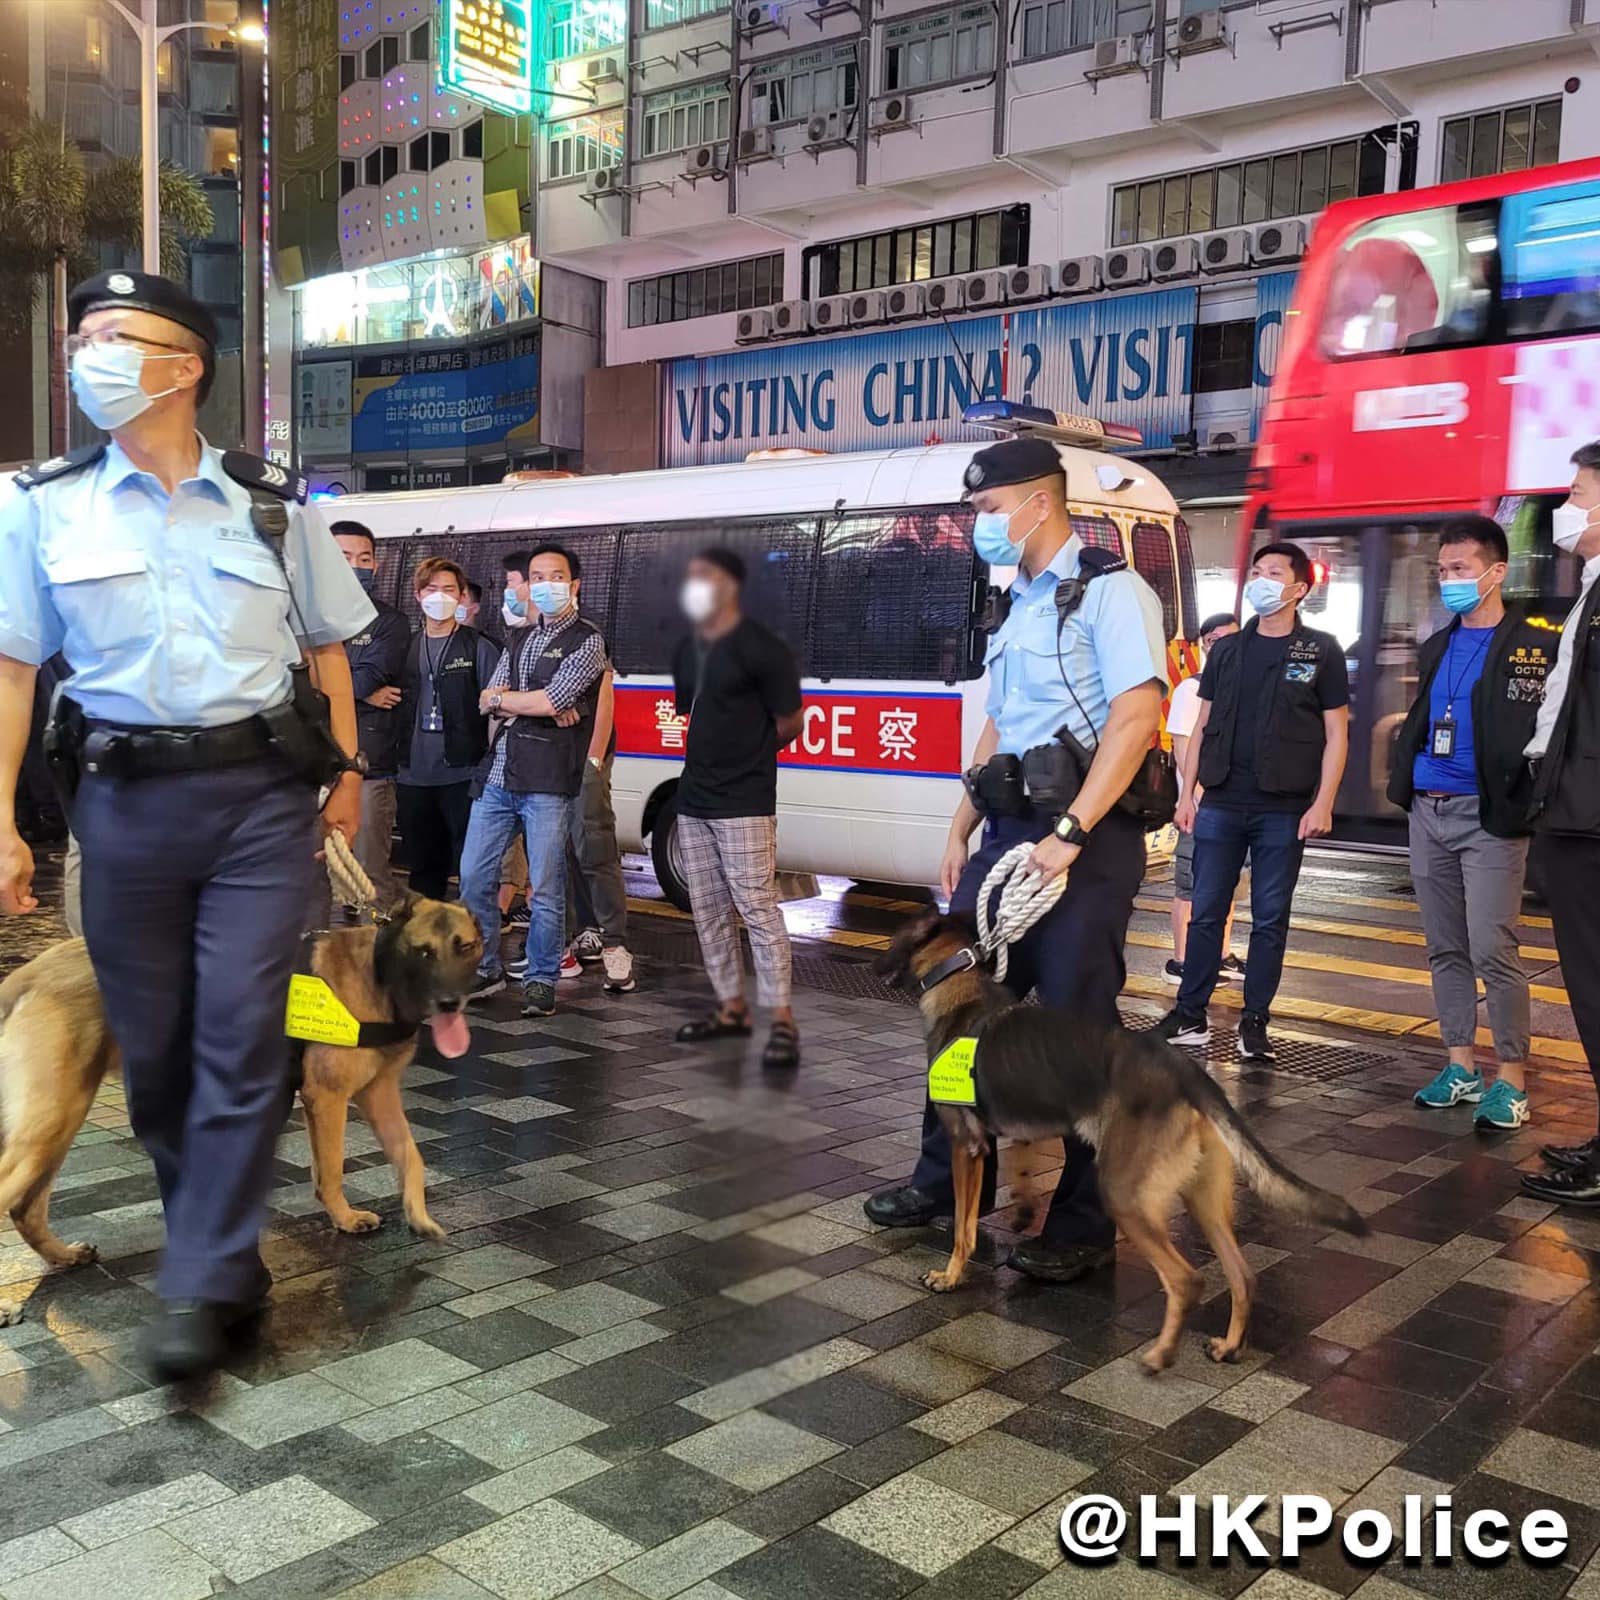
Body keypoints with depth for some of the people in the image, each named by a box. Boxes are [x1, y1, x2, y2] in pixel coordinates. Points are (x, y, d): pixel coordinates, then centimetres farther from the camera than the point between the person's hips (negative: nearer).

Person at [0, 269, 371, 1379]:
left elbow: (328, 647, 13)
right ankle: (230, 1251, 27)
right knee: (151, 1042, 7)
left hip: (263, 794, -1)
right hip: (127, 797, 1)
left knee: (242, 1035, -6)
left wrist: (348, 772, 8)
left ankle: (203, 1286, 3)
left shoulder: (274, 503, 4)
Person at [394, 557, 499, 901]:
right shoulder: (406, 647, 13)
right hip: (413, 776, 4)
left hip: (463, 774, -4)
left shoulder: (478, 648, 2)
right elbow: (395, 706, 16)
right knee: (423, 866, 12)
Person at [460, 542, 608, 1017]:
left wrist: (502, 698, 3)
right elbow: (488, 701, 8)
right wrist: (541, 705, -9)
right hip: (497, 777, 6)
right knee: (474, 877, 8)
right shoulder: (518, 640, 19)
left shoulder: (587, 641, -2)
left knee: (545, 889, -1)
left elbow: (550, 700, -13)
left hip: (548, 782, -6)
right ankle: (486, 969, 23)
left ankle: (541, 980, 11)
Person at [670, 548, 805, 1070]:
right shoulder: (686, 651, 13)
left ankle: (783, 1021, -6)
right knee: (708, 910, 11)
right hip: (693, 799, 8)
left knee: (758, 908, -10)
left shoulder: (761, 648, -10)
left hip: (744, 803, -8)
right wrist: (712, 760, 11)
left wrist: (748, 758, 6)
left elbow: (788, 724, -6)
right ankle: (731, 1008, 21)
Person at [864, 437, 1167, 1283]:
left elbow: (1136, 718, -19)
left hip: (1086, 838, -8)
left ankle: (1084, 1224, 9)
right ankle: (949, 1177, 27)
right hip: (1007, 832, 9)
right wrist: (960, 831, 16)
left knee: (1077, 1025, -3)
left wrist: (1068, 835, -24)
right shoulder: (1018, 606, 18)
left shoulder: (1108, 592, -8)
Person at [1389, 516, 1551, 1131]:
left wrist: (1519, 803, -18)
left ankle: (1511, 1079, 2)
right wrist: (1402, 778, 7)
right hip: (1427, 812, 7)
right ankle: (1460, 1066, 19)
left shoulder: (1534, 647, -5)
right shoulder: (1436, 647, 15)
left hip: (1489, 817, -7)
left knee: (1492, 952, -8)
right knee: (1445, 949, 10)